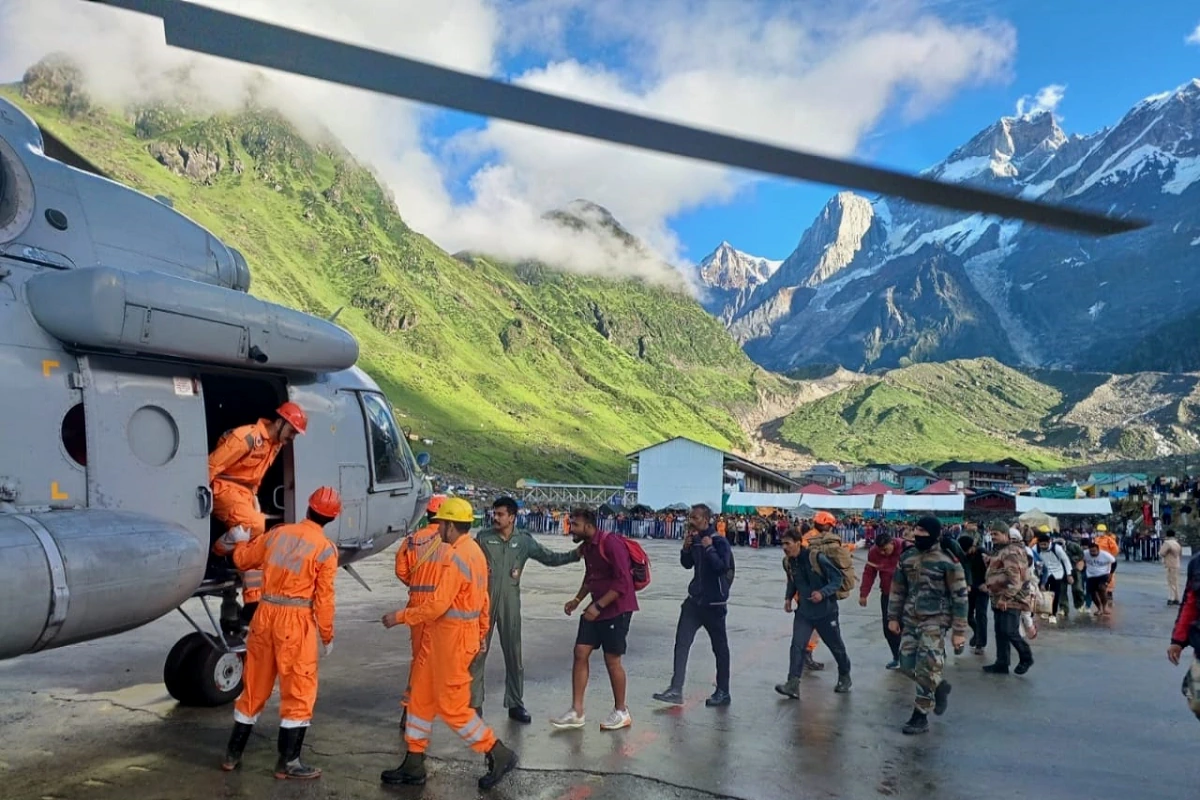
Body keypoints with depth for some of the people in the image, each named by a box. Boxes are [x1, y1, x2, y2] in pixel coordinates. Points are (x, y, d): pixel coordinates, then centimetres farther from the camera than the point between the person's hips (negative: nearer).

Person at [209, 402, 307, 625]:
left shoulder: (276, 444, 7)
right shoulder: (247, 437, -22)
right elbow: (212, 465, -22)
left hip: (244, 492, 9)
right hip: (224, 488, -9)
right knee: (255, 524, -31)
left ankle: (252, 604, 6)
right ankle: (214, 555, -10)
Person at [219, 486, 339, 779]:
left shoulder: (278, 533, 4)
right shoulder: (325, 548, -10)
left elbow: (243, 560, 18)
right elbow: (323, 598, -9)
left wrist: (241, 541, 39)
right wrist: (327, 635, 1)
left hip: (265, 614, 6)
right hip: (296, 622, -5)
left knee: (254, 686, 17)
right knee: (298, 691, 5)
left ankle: (233, 753, 28)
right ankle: (288, 762, 8)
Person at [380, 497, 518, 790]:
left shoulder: (457, 558, -21)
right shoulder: (474, 552, 10)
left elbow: (436, 605, -23)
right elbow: (483, 598, 17)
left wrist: (399, 617, -13)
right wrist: (482, 632, 25)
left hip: (453, 640, -10)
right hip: (444, 638, 10)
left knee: (452, 707, 0)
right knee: (421, 698, 14)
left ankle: (499, 755, 10)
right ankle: (413, 765, 23)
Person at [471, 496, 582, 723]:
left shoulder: (524, 541, 1)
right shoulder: (483, 537, -1)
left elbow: (550, 558, 5)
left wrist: (576, 554, -6)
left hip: (510, 603, 1)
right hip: (484, 601, -1)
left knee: (514, 654, 7)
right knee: (478, 652, 4)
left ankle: (515, 704, 18)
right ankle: (474, 703, 16)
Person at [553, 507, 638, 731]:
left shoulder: (610, 543, -20)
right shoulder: (586, 546, 7)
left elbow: (623, 582, -23)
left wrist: (598, 605, -25)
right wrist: (578, 599, 11)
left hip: (616, 609, -8)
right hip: (597, 608, 8)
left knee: (612, 660, 0)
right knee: (580, 653, 3)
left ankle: (621, 712, 18)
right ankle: (577, 712, 11)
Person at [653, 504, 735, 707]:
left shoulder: (719, 541, -15)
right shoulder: (695, 540, 4)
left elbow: (722, 567, -26)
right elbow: (687, 564, 14)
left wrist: (709, 548, -25)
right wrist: (686, 548, -3)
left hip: (714, 603, -6)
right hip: (694, 600, 6)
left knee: (719, 647, 8)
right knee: (681, 643, 0)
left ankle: (723, 692, 20)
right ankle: (676, 690, 3)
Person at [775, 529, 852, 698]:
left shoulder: (817, 558, -22)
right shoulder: (788, 562, -4)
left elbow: (837, 578, -15)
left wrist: (822, 593, -27)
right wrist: (788, 597, 0)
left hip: (825, 611, -4)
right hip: (803, 611, 4)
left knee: (836, 646, 15)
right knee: (797, 646, -11)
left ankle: (844, 677, 39)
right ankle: (793, 684, -12)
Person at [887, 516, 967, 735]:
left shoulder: (947, 562, -13)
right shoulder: (907, 556, 5)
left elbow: (960, 596, -9)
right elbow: (898, 588, 13)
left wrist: (959, 631, -9)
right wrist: (893, 616, 10)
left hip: (935, 620, -6)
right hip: (910, 618, 6)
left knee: (926, 668, -8)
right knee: (907, 664, 6)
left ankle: (920, 717, 6)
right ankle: (940, 687, 33)